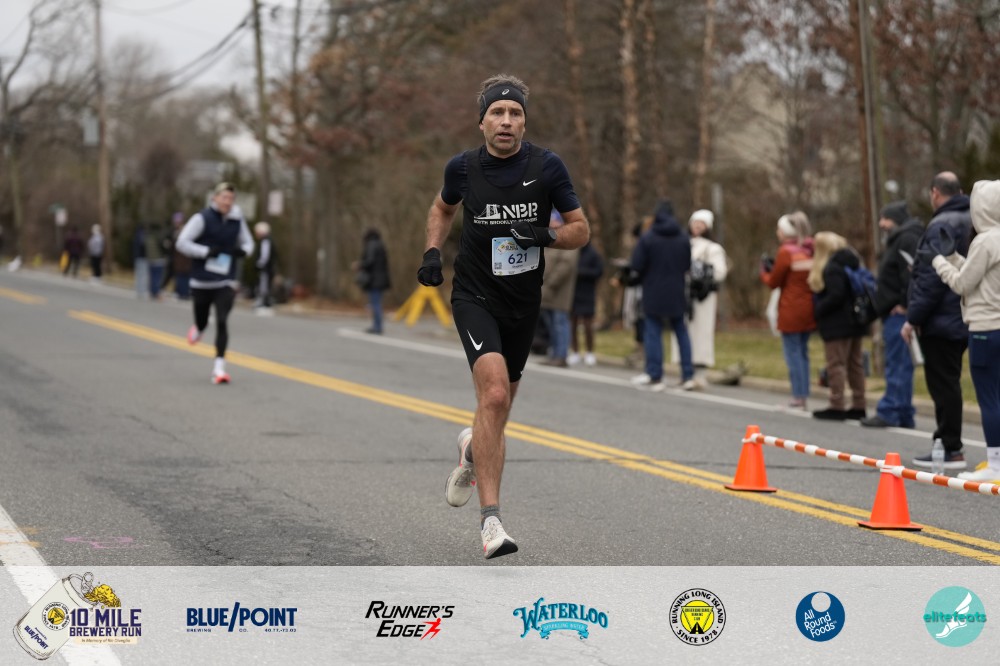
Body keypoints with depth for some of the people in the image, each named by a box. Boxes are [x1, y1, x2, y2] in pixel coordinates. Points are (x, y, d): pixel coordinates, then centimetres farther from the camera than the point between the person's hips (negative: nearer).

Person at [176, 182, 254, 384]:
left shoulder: (237, 221, 2)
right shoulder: (202, 218, -9)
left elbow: (248, 242, 17)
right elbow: (182, 242, -13)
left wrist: (243, 251, -6)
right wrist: (206, 252, -21)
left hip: (225, 284, 1)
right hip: (202, 282, -1)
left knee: (222, 322, -14)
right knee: (202, 323, 12)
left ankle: (219, 367, -11)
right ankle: (198, 330, 51)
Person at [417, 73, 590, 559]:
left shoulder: (546, 166, -7)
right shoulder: (463, 168, -4)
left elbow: (581, 229, 1)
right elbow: (442, 208, 18)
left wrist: (546, 237, -19)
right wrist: (432, 251, 2)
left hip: (524, 301, 2)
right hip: (474, 296, -2)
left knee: (498, 408, 15)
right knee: (494, 393, -24)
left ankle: (472, 451, 53)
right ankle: (490, 519, -23)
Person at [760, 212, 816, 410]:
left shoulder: (786, 252, -12)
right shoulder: (810, 250, 7)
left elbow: (774, 282, -5)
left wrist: (764, 271, 15)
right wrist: (774, 269, 14)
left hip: (791, 311, -7)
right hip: (809, 309, 7)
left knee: (793, 353, -2)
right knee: (803, 352, 13)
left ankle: (798, 396, -4)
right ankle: (803, 395, 13)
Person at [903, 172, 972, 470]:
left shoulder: (942, 226, -16)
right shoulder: (971, 221, 13)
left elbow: (931, 278, -22)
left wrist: (913, 318, -16)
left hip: (940, 321, -9)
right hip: (963, 319, 9)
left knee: (943, 385, -4)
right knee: (948, 383, 16)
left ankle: (950, 450, -2)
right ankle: (947, 444, 21)